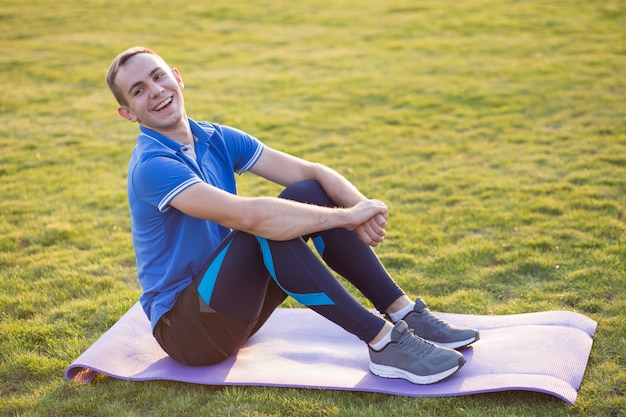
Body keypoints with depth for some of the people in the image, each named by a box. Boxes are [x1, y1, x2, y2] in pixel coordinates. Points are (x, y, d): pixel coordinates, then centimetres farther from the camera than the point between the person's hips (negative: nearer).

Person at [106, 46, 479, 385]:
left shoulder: (217, 139, 3)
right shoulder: (153, 166, -21)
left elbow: (310, 171, -5)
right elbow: (247, 215, -36)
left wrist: (359, 205, -26)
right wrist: (347, 216, -30)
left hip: (228, 299, 7)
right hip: (184, 327, -7)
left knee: (309, 194, -9)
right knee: (266, 228, -31)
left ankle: (406, 314, -9)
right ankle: (384, 343, -27)